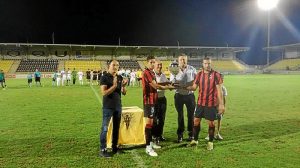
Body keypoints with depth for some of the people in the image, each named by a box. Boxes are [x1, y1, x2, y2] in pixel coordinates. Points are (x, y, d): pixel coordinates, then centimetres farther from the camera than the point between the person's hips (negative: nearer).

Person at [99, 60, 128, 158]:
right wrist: (114, 86, -28)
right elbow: (104, 92, -18)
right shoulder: (104, 77, -9)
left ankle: (115, 147, 24)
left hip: (118, 106, 6)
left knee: (116, 128, 13)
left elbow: (124, 93, 8)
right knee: (105, 128, -2)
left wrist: (123, 86, -12)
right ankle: (102, 150, 6)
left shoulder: (120, 78, 8)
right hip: (108, 107, -6)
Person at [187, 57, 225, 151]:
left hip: (212, 104, -4)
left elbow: (219, 90, -9)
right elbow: (194, 87, 4)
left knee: (211, 123, 5)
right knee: (196, 120, 9)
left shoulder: (216, 75, -8)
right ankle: (195, 140, 26)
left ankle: (210, 142, 22)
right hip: (200, 103, 4)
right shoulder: (199, 74, 4)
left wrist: (221, 104, -11)